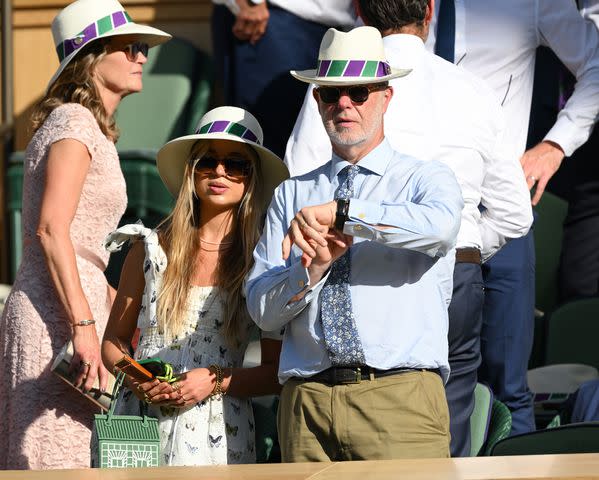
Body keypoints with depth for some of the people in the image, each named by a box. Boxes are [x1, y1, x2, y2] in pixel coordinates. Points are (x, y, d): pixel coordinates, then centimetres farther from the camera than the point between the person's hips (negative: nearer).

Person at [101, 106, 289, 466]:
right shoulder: (152, 250, 4)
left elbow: (278, 372, 1)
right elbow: (114, 340, 12)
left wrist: (216, 382, -13)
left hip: (218, 437, -1)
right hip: (141, 422, 1)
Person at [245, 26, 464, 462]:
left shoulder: (426, 180, 9)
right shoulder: (292, 195, 17)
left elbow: (440, 224, -17)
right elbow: (262, 309, 9)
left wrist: (339, 212, -16)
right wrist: (314, 266, -8)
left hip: (401, 398, -3)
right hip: (307, 401, 3)